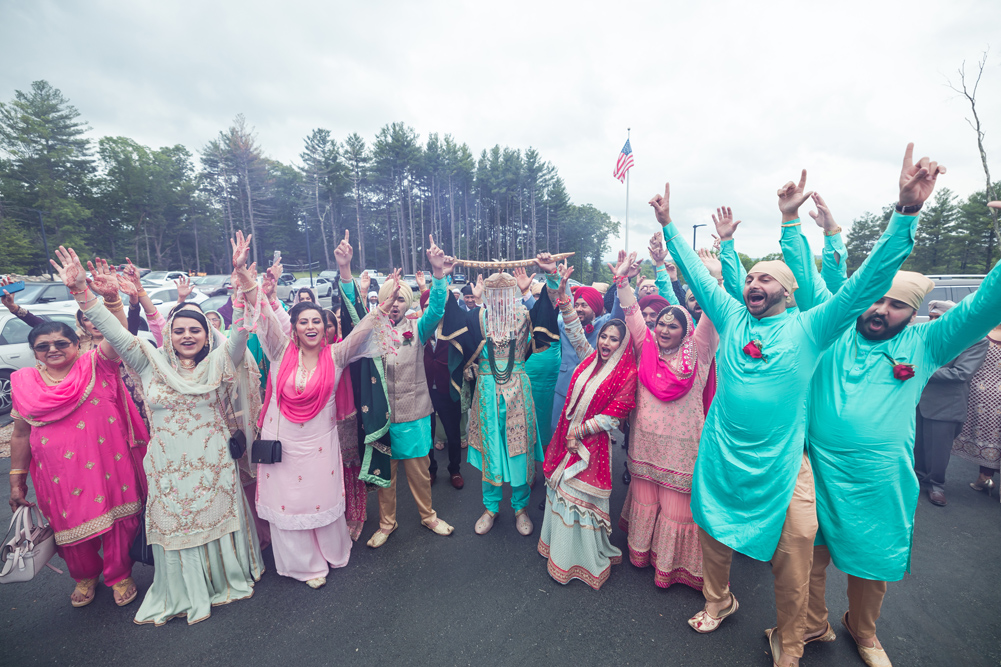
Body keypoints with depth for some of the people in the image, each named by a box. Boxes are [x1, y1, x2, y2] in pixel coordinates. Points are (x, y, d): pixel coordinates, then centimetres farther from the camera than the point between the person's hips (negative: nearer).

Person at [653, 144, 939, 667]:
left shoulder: (808, 329, -5)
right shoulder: (732, 319, 1)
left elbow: (868, 282, -13)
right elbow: (697, 275, 4)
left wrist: (906, 211, -22)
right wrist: (668, 225, 4)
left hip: (780, 468, -2)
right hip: (720, 462, 3)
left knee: (791, 563, 11)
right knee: (713, 539, 19)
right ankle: (718, 602, 49)